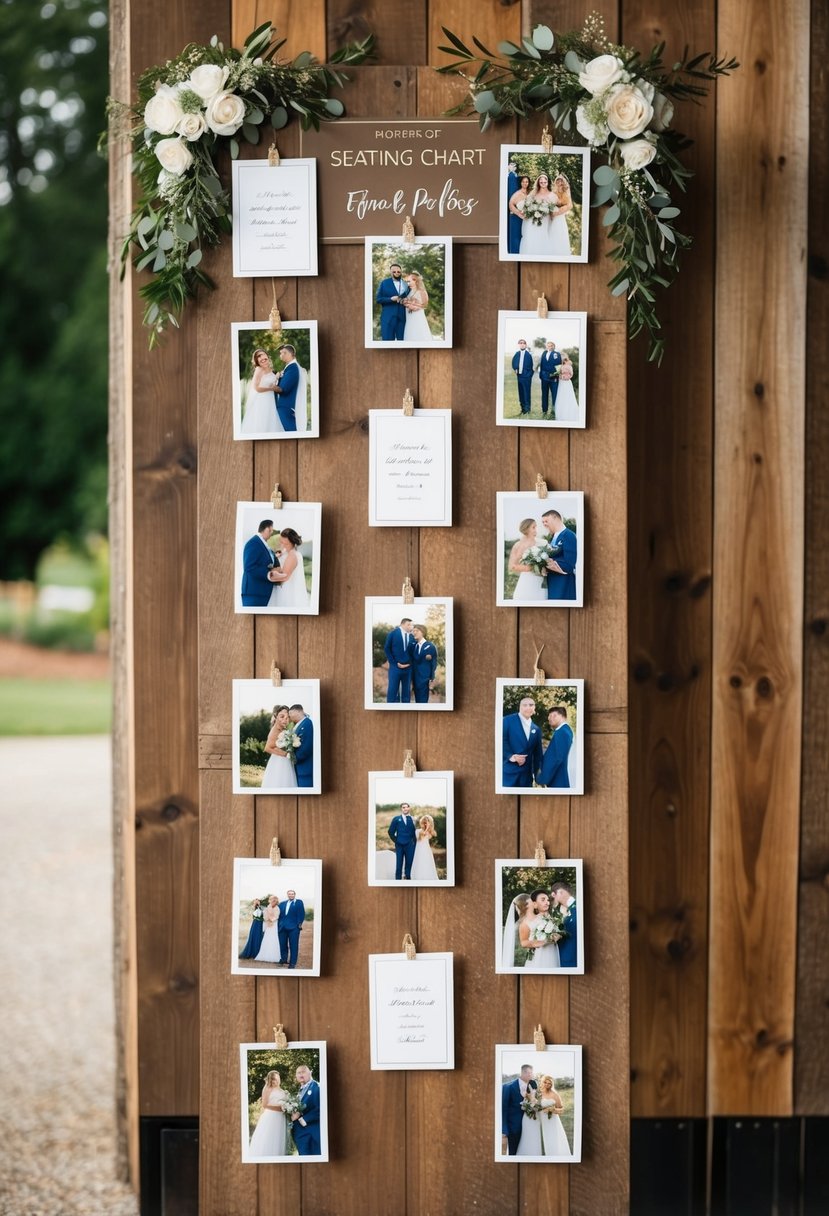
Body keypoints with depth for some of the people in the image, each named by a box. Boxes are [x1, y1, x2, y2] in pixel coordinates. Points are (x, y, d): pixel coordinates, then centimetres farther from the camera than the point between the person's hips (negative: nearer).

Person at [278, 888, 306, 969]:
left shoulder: (299, 902, 4)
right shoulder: (282, 904, 17)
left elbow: (301, 914, -3)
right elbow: (279, 915, 17)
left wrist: (299, 924, -11)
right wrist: (279, 925, 8)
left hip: (294, 927, -4)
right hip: (283, 928, 4)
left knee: (293, 946, -4)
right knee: (283, 945, 8)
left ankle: (292, 963, -2)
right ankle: (284, 959, 20)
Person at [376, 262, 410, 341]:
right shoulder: (384, 283, 6)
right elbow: (378, 299, 2)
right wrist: (391, 299, -14)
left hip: (402, 317, 2)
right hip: (388, 317, -2)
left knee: (402, 340, 1)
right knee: (388, 340, -5)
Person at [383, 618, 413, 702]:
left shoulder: (412, 637, 8)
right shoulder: (393, 633, 0)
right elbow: (386, 649, -1)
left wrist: (410, 663, 0)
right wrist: (395, 663, -7)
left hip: (408, 668, 3)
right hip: (395, 667, -3)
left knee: (406, 692, 6)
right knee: (392, 691, -3)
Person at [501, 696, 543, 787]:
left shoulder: (536, 729, 16)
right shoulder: (507, 720, 1)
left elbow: (537, 753, 18)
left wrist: (536, 772, 12)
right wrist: (510, 756, -19)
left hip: (526, 774, 5)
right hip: (508, 771, -5)